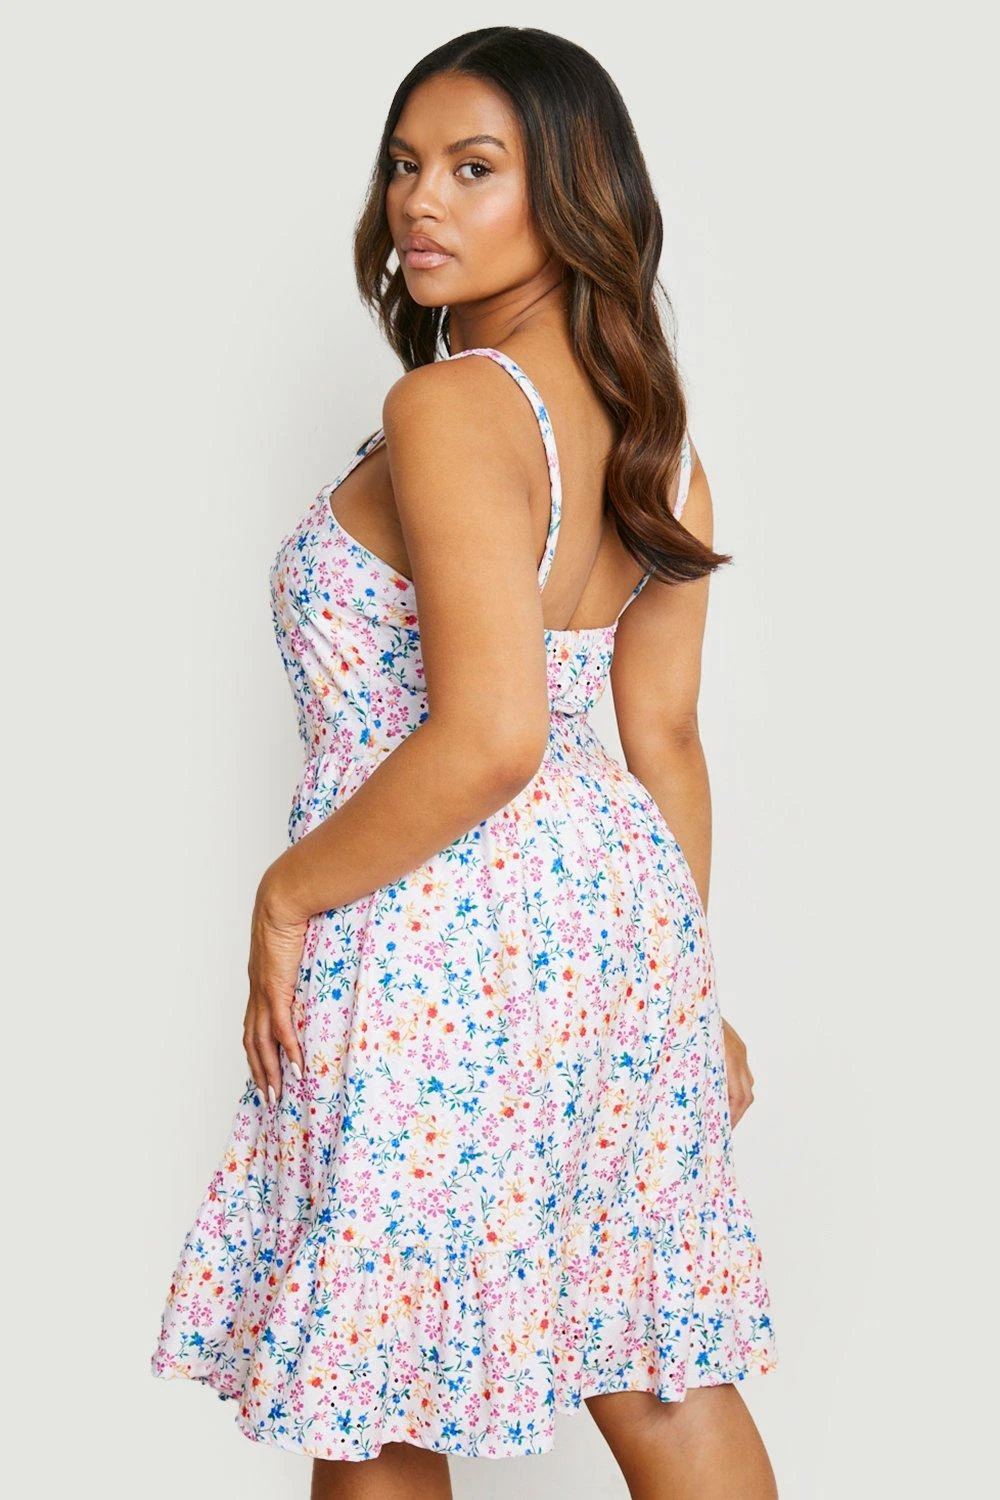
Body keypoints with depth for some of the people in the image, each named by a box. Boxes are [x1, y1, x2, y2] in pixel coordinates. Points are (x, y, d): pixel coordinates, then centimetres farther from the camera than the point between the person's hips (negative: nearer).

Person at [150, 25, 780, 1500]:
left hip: (442, 941, -9)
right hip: (617, 904, 9)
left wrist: (292, 891, -12)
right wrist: (684, 982, 19)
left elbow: (485, 742, -25)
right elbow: (664, 739, 13)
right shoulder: (651, 427, 9)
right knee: (664, 1379, 16)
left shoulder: (451, 403, -17)